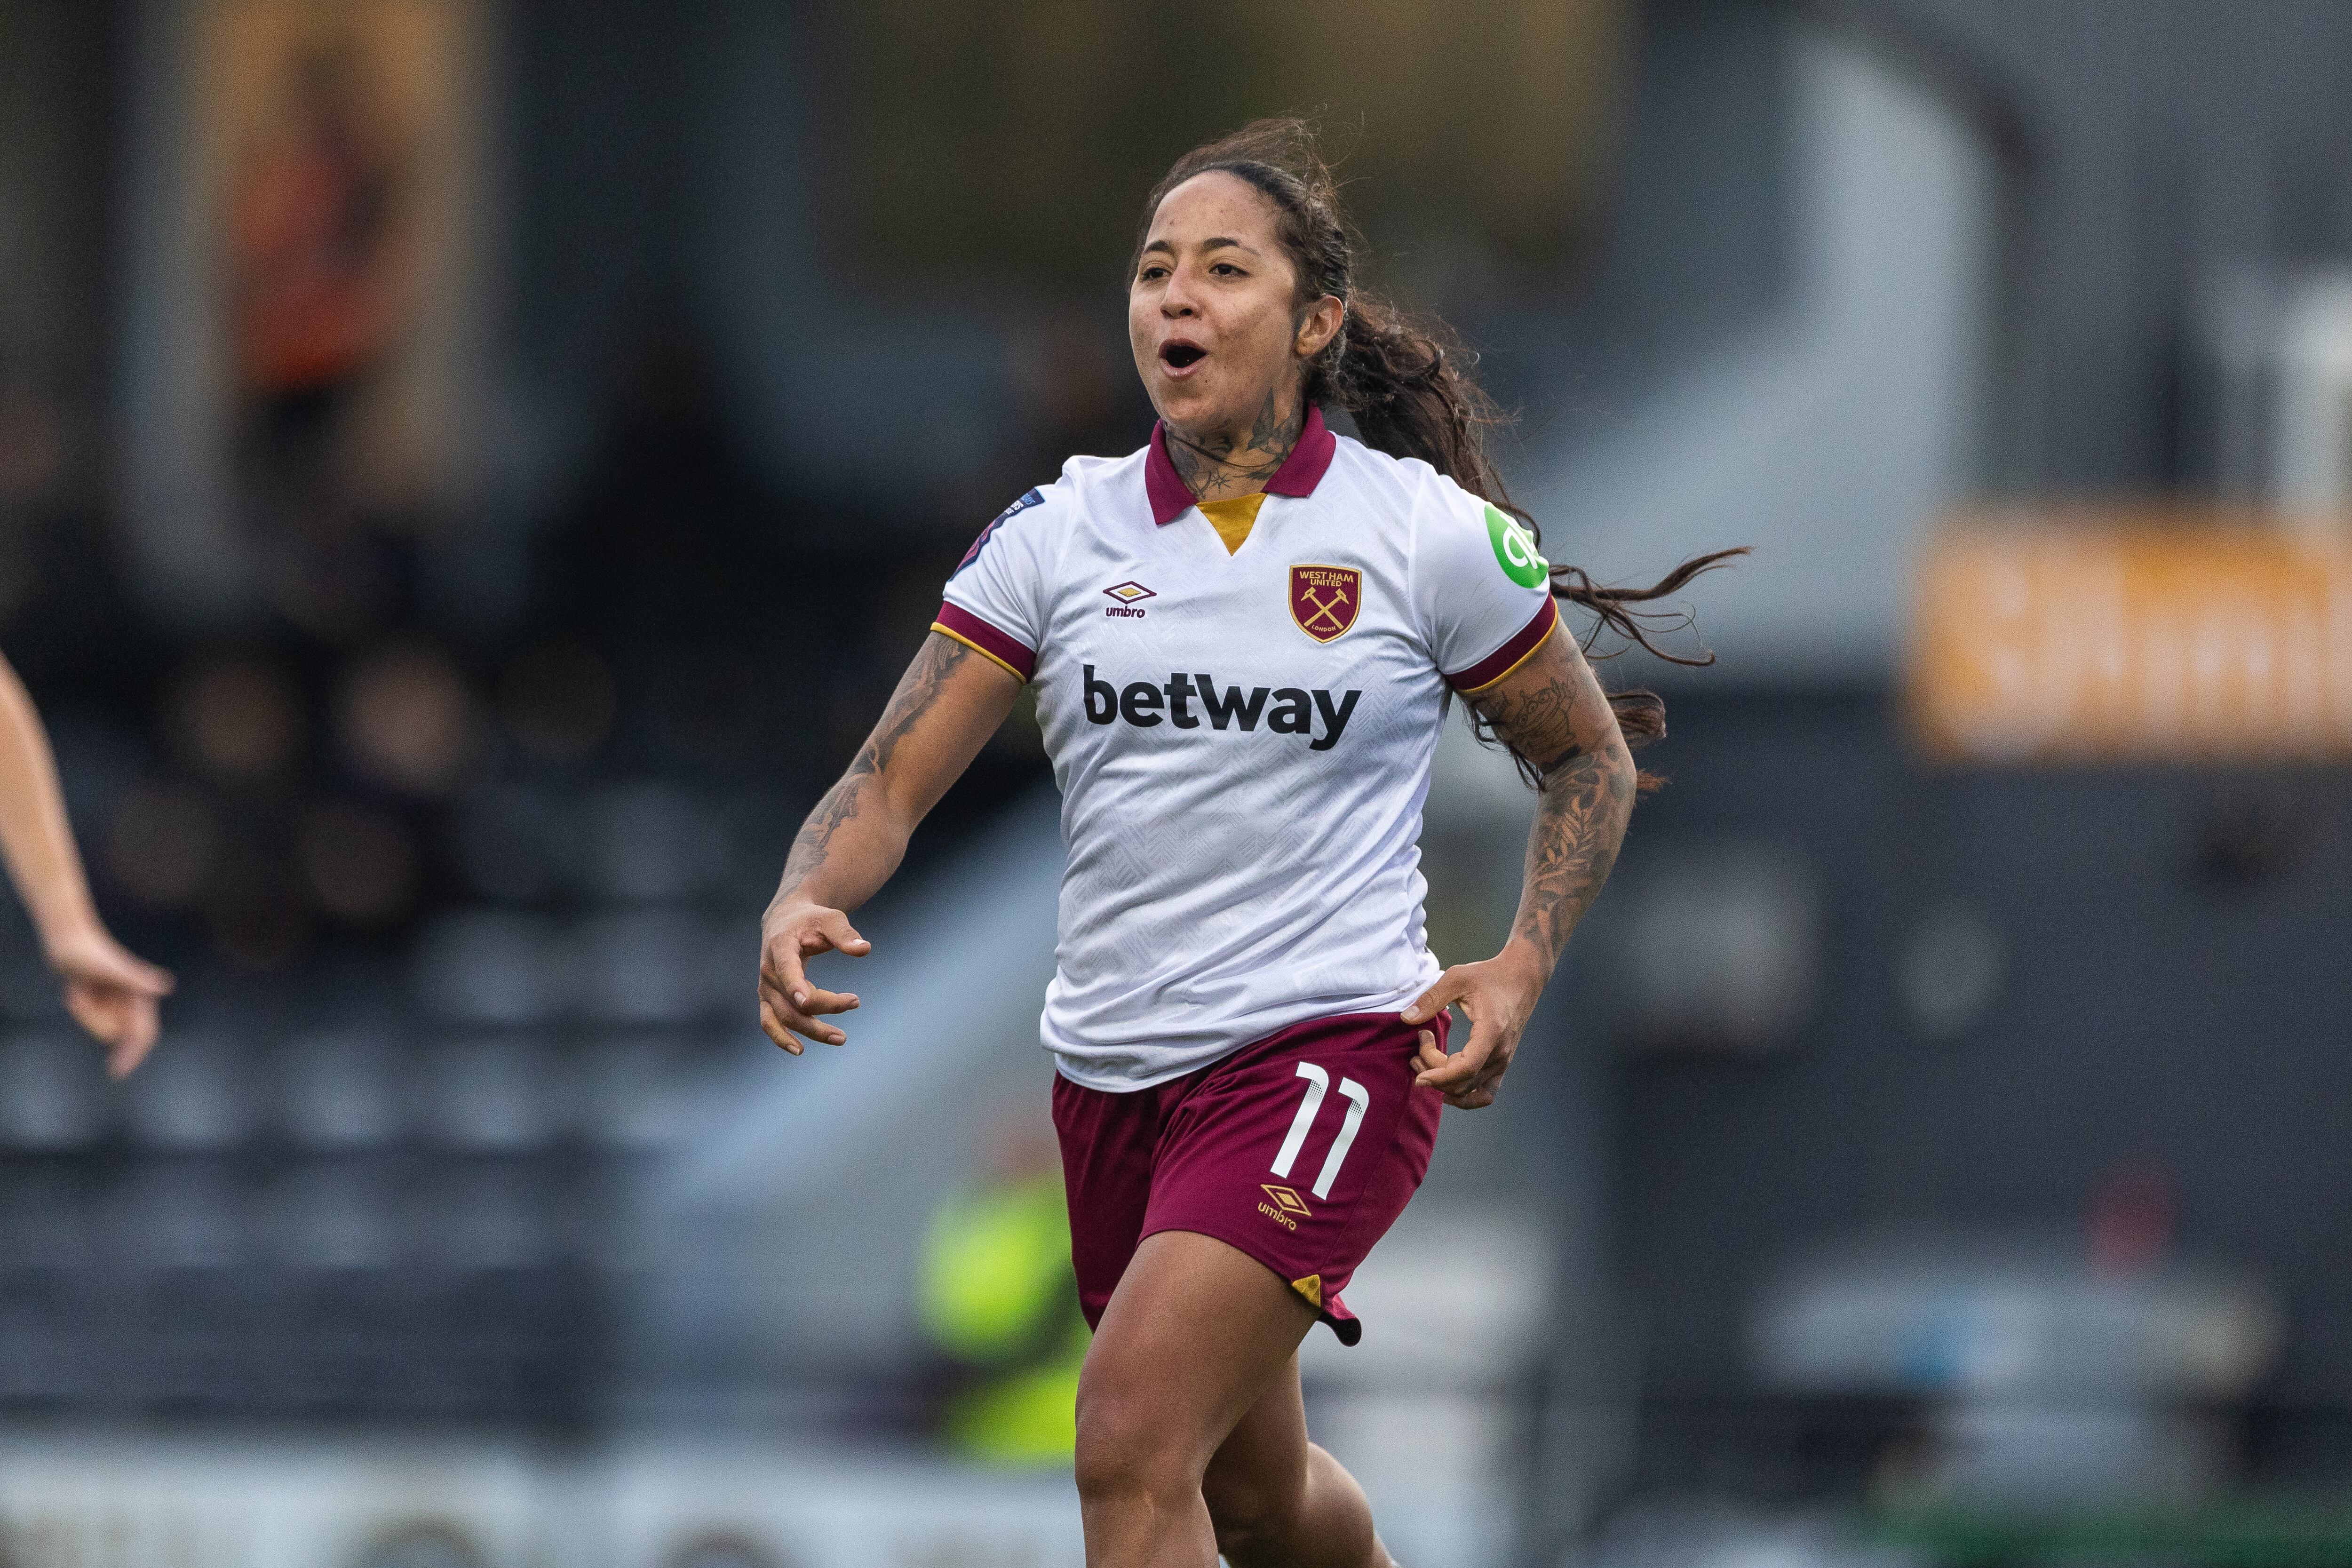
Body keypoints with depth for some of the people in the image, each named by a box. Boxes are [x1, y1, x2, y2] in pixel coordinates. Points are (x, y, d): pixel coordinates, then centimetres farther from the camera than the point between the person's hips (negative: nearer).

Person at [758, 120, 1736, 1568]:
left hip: (1329, 1053, -5)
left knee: (1131, 1445, -23)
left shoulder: (1431, 533, -5)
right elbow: (892, 781, 0)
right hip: (1112, 1073, 5)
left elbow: (1589, 758, 9)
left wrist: (1520, 971, -7)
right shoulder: (1062, 533, 2)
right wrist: (804, 906, -22)